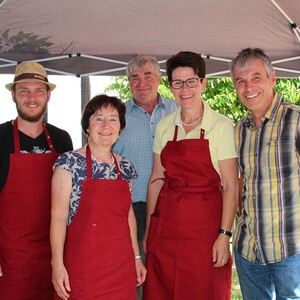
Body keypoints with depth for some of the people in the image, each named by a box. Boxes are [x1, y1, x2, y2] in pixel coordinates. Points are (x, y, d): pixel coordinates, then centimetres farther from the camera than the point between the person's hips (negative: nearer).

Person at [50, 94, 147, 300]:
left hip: (122, 265, 5)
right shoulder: (69, 163, -8)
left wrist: (137, 257, 15)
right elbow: (58, 215, -11)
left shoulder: (126, 168, 7)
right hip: (83, 266, -4)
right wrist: (58, 264, -15)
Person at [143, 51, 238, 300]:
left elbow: (231, 187, -9)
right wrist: (148, 229, 8)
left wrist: (224, 235, -15)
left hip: (205, 224, -4)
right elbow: (157, 178, 10)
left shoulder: (222, 126, -7)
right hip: (166, 224, 4)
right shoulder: (164, 126, 6)